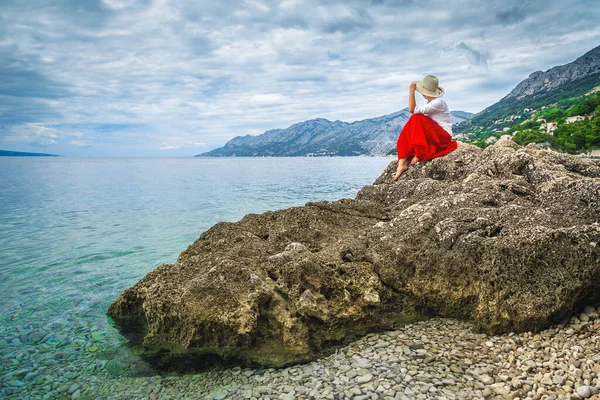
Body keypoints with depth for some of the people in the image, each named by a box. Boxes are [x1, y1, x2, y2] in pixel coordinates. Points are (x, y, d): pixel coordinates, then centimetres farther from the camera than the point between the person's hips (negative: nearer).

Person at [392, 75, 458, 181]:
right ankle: (401, 163, -27)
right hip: (432, 136, 9)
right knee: (406, 131, -12)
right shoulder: (430, 102, 13)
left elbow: (413, 110, -25)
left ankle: (419, 155, -24)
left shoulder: (438, 103, -16)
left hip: (444, 136, -9)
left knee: (417, 119, -25)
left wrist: (411, 91, -20)